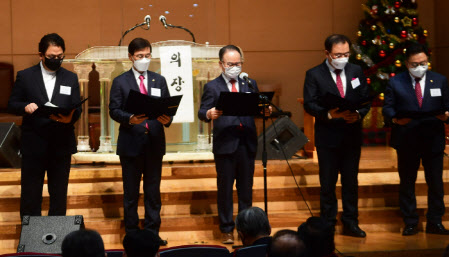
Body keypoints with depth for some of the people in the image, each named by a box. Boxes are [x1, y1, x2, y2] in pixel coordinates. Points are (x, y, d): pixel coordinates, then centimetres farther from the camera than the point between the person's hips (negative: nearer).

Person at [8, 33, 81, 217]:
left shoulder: (71, 78, 9)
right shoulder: (25, 76, 3)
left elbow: (77, 109, 6)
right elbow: (12, 104, 3)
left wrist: (70, 117, -18)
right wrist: (25, 107, -19)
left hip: (61, 145, 2)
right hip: (33, 145, -2)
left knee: (59, 193, 9)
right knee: (30, 193, 4)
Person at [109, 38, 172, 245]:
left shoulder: (159, 80, 11)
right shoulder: (120, 82, 2)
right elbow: (114, 110, -4)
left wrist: (167, 119, -15)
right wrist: (130, 119, -22)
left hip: (154, 143, 2)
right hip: (131, 143, -2)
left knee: (153, 191, 7)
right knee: (131, 192, 7)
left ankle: (153, 233, 14)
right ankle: (131, 233, 15)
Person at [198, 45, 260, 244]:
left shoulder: (250, 84, 14)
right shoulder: (212, 87, 3)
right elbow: (202, 112, -5)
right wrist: (209, 114, -28)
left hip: (247, 144, 3)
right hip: (225, 145, -3)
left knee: (246, 188, 9)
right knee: (225, 189, 4)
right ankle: (227, 229, 13)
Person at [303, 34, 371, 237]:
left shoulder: (356, 72, 7)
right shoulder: (314, 75, -4)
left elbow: (366, 99, 6)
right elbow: (309, 104, -10)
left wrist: (358, 114, -15)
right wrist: (329, 114, -27)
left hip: (352, 135, 3)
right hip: (327, 136, -3)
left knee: (351, 181, 9)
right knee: (327, 182, 7)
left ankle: (350, 223, 19)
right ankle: (328, 223, 19)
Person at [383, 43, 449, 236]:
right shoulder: (395, 83, 3)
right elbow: (387, 108, 1)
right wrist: (395, 118, -20)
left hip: (433, 140, 1)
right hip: (406, 141, -1)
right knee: (407, 183, 7)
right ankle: (410, 223, 17)